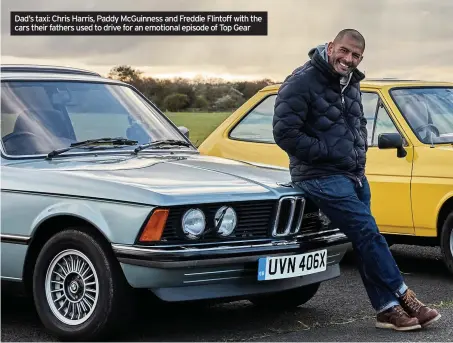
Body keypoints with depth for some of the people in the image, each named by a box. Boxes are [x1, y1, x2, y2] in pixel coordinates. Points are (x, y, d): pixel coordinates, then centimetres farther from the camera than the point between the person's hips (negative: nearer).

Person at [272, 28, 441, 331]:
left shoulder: (351, 84, 13)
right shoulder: (302, 82, -14)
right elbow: (285, 133, -19)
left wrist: (360, 152, 9)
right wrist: (328, 152, -16)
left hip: (354, 175, 8)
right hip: (321, 176, -8)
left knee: (365, 239, 6)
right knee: (368, 232, -15)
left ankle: (387, 309, 7)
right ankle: (403, 297, -9)